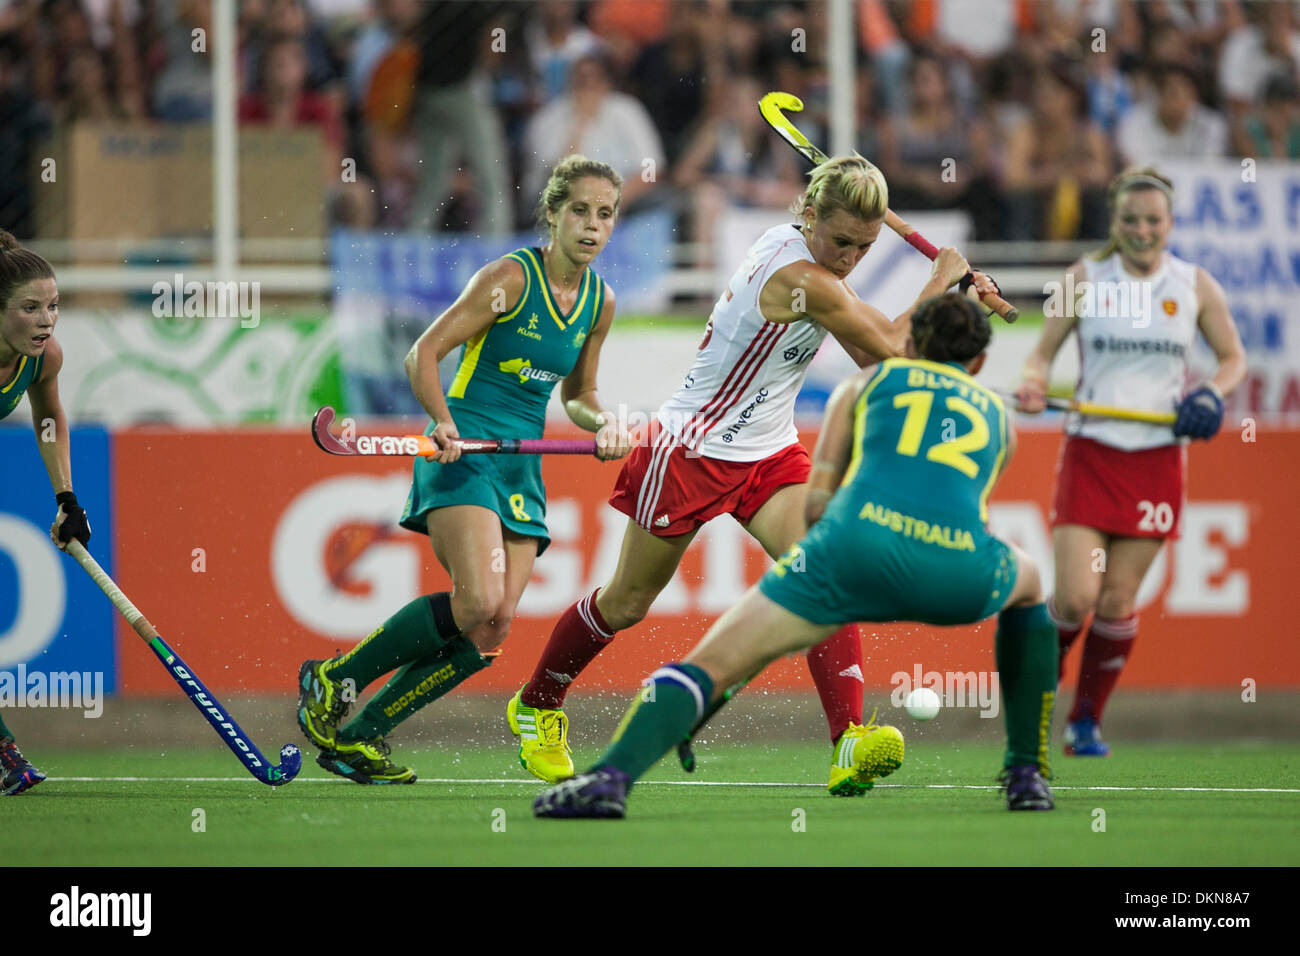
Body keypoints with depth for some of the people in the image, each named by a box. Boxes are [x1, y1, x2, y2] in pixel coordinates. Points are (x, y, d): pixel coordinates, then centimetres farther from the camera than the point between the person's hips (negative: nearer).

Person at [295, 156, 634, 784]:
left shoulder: (600, 302, 10)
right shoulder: (510, 277, -8)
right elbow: (424, 353, -9)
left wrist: (601, 421, 3)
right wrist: (444, 421, -23)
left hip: (522, 470, 6)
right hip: (464, 453, -6)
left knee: (488, 636, -8)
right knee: (478, 601, -27)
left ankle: (355, 736, 5)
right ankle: (334, 679, -8)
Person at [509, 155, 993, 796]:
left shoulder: (792, 245, 0)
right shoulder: (800, 277, -27)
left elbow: (869, 355, 9)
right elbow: (891, 349, -19)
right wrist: (939, 282, -6)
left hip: (770, 454, 8)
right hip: (693, 450, -8)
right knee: (627, 603, 9)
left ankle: (849, 743, -27)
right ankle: (536, 706, 34)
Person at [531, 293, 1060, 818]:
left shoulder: (866, 384, 29)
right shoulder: (999, 416, 34)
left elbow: (815, 502, 21)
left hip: (860, 538, -2)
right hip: (961, 568, 2)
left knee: (708, 664, 3)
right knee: (1029, 586, 38)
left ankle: (611, 775, -23)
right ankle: (1027, 772, 32)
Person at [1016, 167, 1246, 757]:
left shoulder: (1195, 286, 4)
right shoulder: (1085, 280, 0)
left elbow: (1233, 357, 13)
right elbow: (1044, 351, 5)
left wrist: (1212, 394, -7)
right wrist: (1034, 383, -17)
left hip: (1156, 459, 1)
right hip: (1090, 453, -1)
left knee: (1117, 602, 0)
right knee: (1074, 598, -11)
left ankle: (1087, 721, 17)